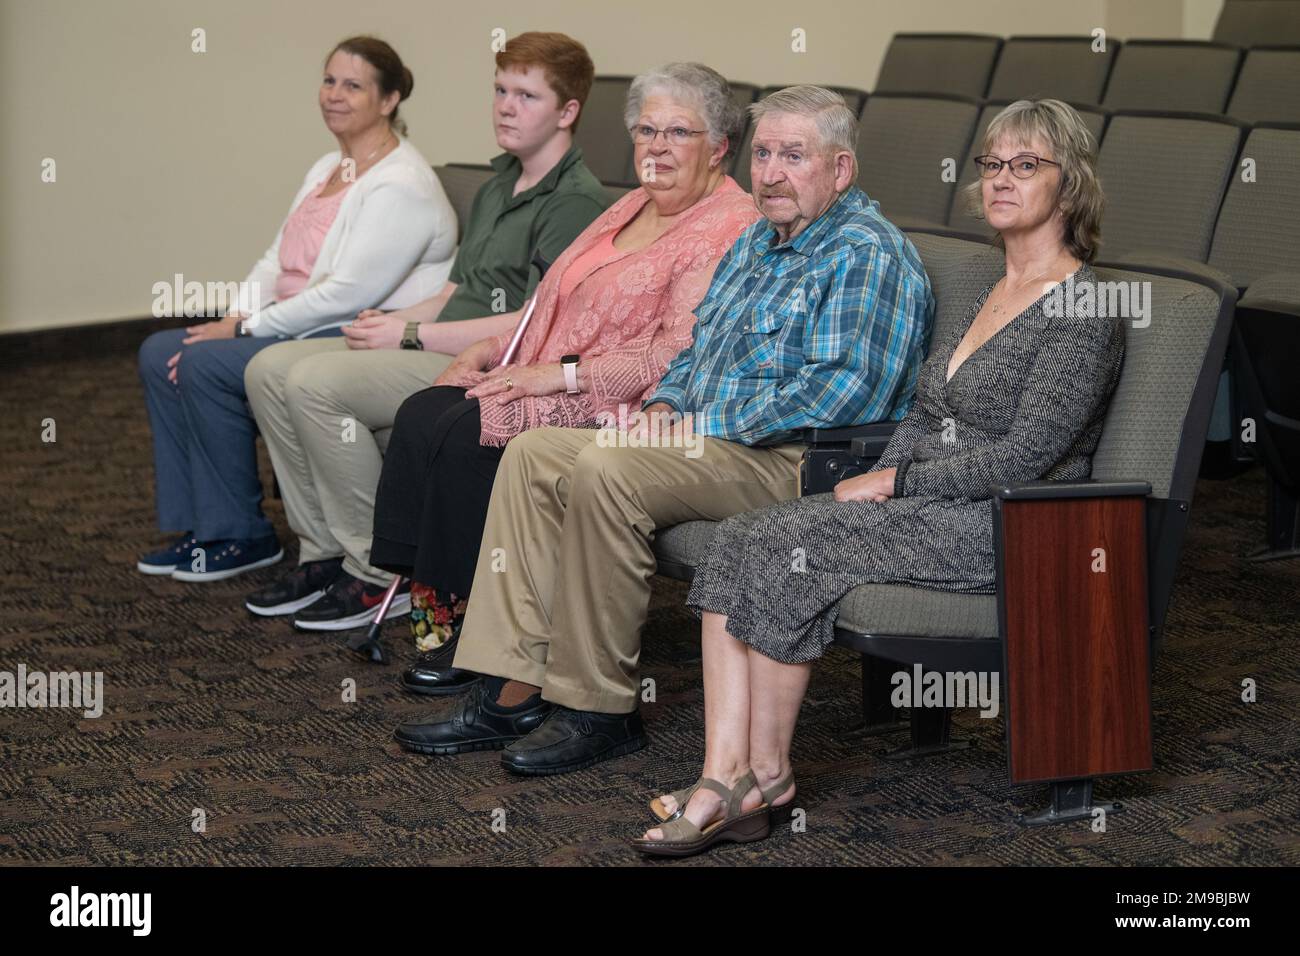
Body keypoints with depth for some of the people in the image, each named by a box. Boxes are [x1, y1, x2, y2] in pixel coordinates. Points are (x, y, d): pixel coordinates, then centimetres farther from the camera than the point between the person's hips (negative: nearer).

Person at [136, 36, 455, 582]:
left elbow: (350, 293, -23)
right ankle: (200, 527, 3)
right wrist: (237, 316, -3)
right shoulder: (326, 170, 16)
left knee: (206, 365, -23)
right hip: (298, 327, 10)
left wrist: (248, 328, -17)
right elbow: (276, 260, 16)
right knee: (159, 353, -1)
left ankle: (242, 536, -9)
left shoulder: (401, 187, -16)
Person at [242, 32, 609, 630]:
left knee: (316, 382, -25)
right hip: (439, 350, 10)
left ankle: (381, 575, -14)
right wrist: (391, 321, 2)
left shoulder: (575, 203, -12)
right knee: (270, 369, -1)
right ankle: (324, 554, 2)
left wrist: (412, 336, -15)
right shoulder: (496, 189, 20)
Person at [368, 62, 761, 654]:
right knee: (422, 414, -12)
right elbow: (557, 307, 25)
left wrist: (561, 373, -19)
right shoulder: (631, 208, 20)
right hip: (547, 386, 9)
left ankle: (459, 611, -13)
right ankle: (413, 592, -11)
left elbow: (682, 355, -20)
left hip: (625, 410, -9)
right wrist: (487, 352, 9)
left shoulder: (729, 229, -11)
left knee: (465, 433, -25)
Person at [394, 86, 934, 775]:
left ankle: (598, 709, -21)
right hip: (705, 437, 10)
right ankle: (514, 688, -9)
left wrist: (703, 427, -20)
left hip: (794, 461, -10)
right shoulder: (756, 243, 20)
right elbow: (698, 346, 29)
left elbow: (845, 391, -23)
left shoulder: (869, 257, -11)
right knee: (532, 453, -4)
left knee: (603, 469, -30)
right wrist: (666, 404, 5)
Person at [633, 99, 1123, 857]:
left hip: (1008, 530, -8)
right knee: (741, 540, -15)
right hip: (928, 507, 8)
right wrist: (880, 478, 2)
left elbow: (1024, 456, -17)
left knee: (785, 546, -24)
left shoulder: (1083, 310, -10)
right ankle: (724, 782, -22)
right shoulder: (992, 296, 19)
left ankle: (767, 777, -10)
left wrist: (895, 483, -12)